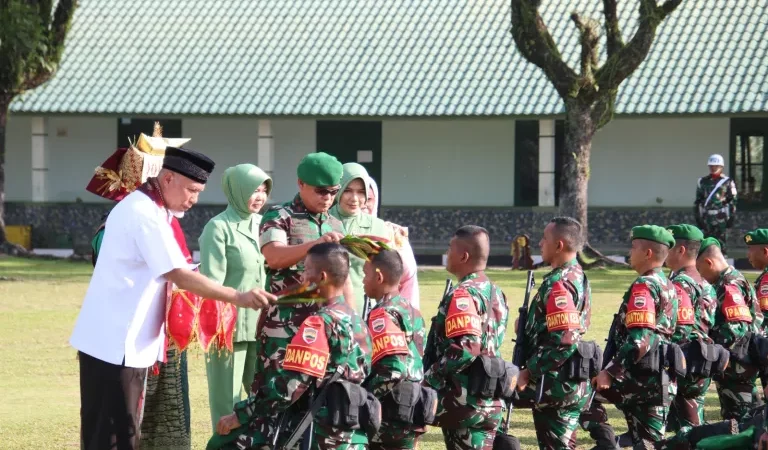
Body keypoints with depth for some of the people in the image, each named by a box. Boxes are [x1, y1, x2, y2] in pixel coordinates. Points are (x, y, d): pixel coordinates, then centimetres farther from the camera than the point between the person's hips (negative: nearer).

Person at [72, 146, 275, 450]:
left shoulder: (138, 207, 15)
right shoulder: (145, 214, -18)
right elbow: (181, 277, -23)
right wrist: (239, 298, -23)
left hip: (120, 341, 10)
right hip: (115, 343, -10)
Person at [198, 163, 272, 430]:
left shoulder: (263, 225, 12)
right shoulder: (219, 228, -8)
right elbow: (212, 282, -11)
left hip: (262, 324, 6)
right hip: (230, 325, -6)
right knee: (227, 398, 0)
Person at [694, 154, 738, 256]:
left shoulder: (727, 182, 3)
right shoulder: (703, 182, 11)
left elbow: (732, 201, 2)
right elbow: (698, 200, 14)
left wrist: (732, 217, -3)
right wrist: (697, 216, 9)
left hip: (721, 217, -3)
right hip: (706, 217, 3)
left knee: (721, 243, -2)